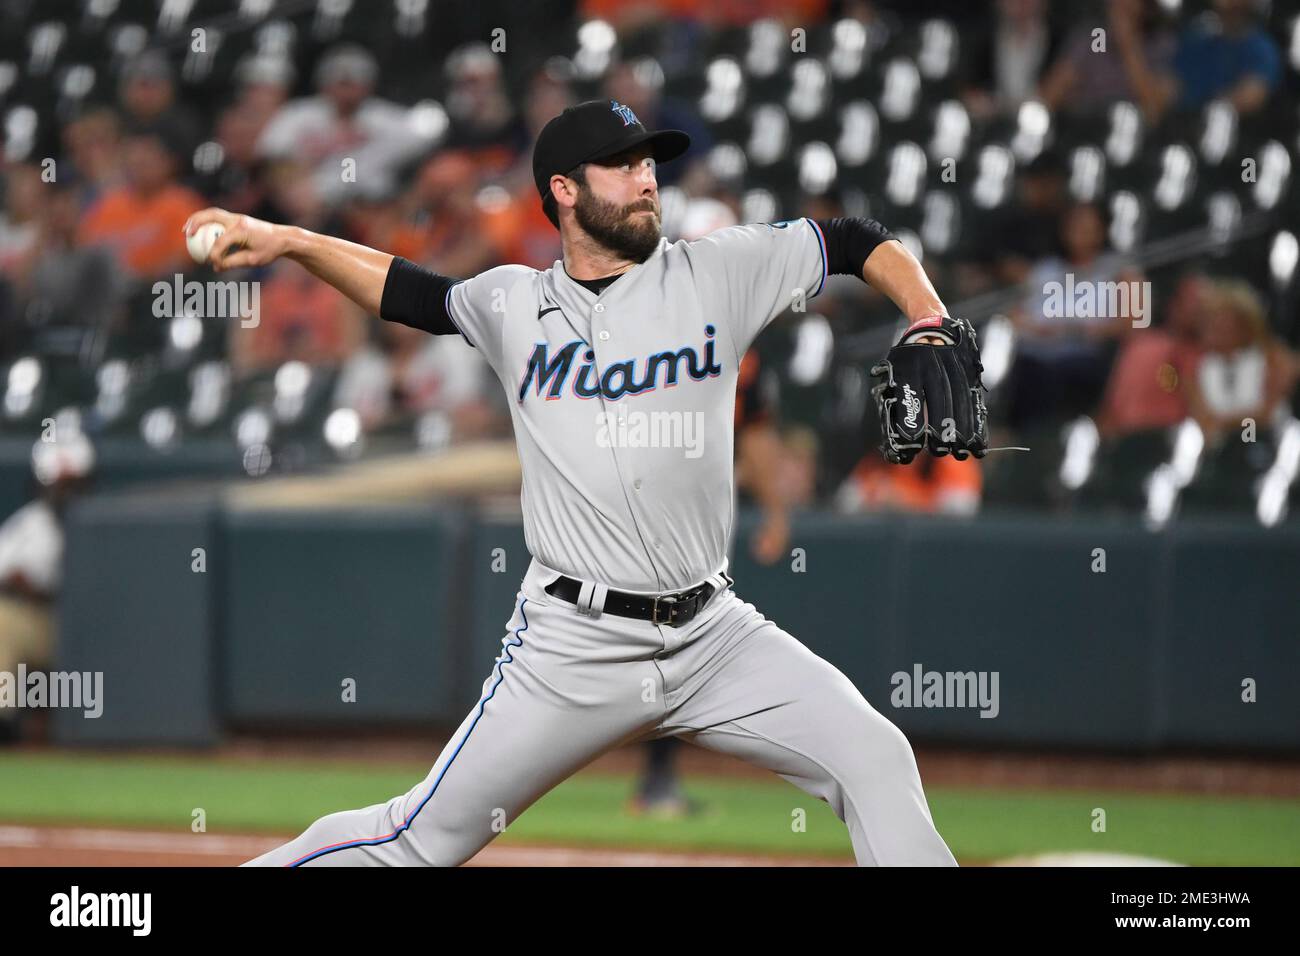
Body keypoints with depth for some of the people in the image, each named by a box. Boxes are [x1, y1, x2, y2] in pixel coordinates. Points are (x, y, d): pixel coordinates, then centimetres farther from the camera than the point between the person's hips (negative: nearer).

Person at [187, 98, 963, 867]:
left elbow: (864, 245, 8)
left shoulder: (717, 273, 3)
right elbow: (405, 291, 22)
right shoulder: (516, 304, 6)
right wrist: (285, 241, 11)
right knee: (424, 838, -3)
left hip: (715, 634, 1)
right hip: (572, 647, -1)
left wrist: (931, 331, -8)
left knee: (876, 761, -13)